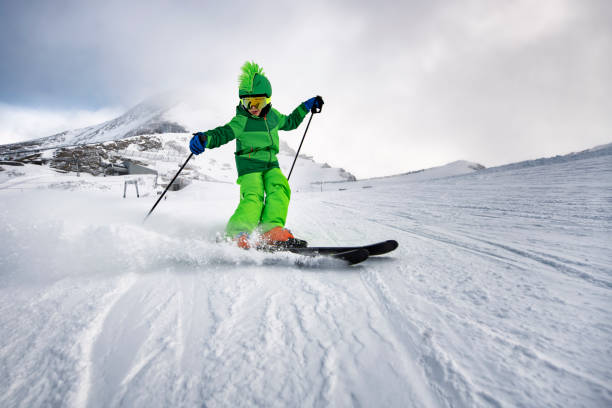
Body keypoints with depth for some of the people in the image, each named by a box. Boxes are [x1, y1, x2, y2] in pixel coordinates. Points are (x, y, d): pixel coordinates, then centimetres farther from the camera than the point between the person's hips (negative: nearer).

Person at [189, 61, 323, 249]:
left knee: (280, 188, -24)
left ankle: (272, 231, -38)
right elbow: (222, 133, -17)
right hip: (249, 166, -5)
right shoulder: (241, 121, -7)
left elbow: (289, 122, 30)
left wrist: (305, 107, 26)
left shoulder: (273, 115, 11)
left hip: (271, 165, 5)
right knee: (253, 196, -28)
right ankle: (238, 234, -40)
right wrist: (204, 138, -38)